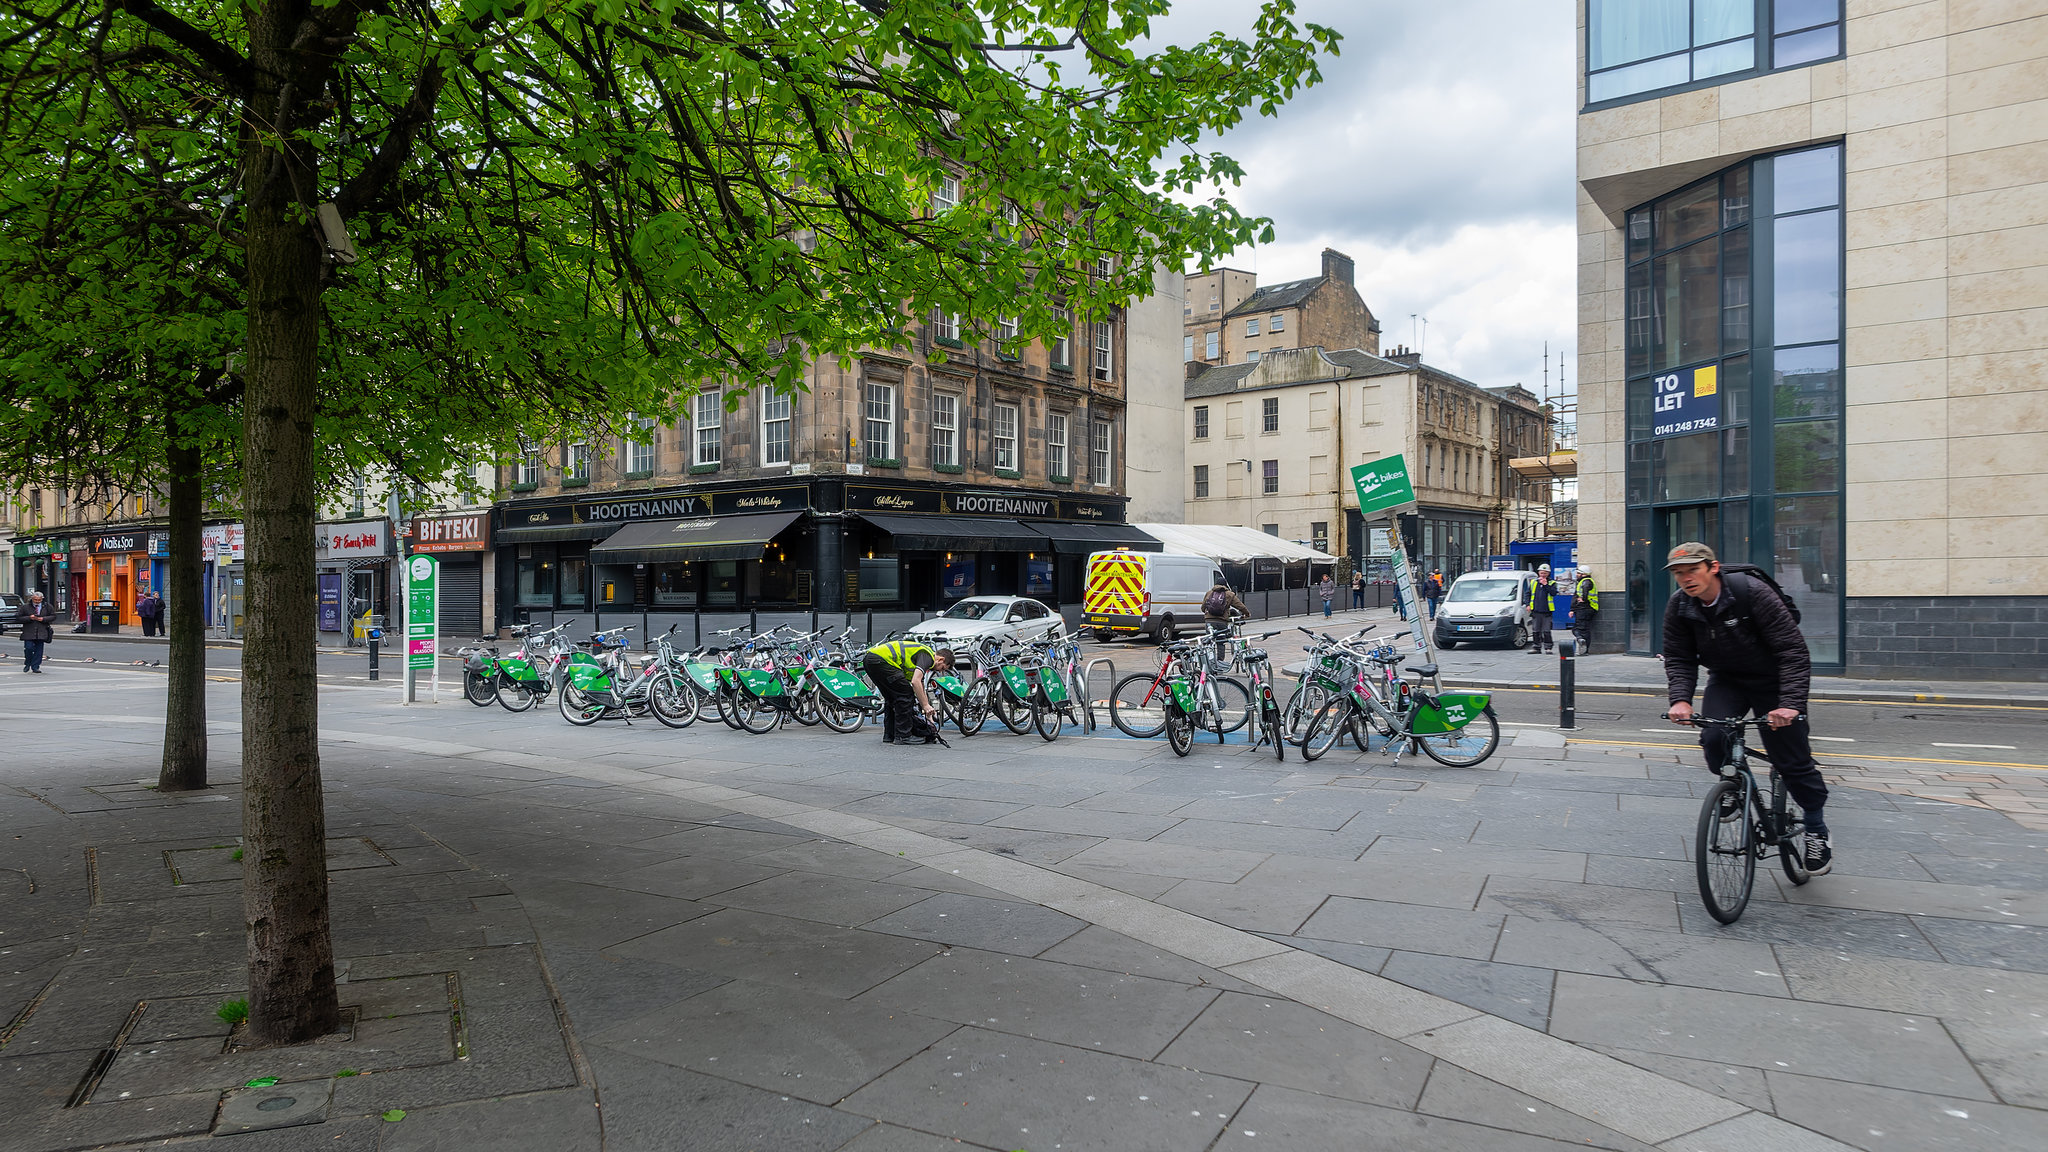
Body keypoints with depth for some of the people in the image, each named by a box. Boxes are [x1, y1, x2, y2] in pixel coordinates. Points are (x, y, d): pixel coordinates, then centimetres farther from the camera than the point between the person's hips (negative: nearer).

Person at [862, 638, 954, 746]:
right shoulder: (928, 656, -2)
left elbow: (921, 689, 33)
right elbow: (915, 682, -16)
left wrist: (928, 713, 34)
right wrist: (926, 706, -10)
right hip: (881, 659, -10)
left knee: (891, 698, 20)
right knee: (905, 694, -3)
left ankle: (889, 735, 21)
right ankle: (903, 736, 1)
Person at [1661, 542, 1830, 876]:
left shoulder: (1752, 593, -27)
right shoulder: (1679, 607, -13)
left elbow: (1792, 650, -26)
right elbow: (1679, 659, -6)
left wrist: (1790, 703, -37)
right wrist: (1680, 699, -25)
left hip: (1772, 681, -3)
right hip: (1726, 681, 3)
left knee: (1792, 760, -1)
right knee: (1713, 739, -21)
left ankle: (1816, 829, 23)